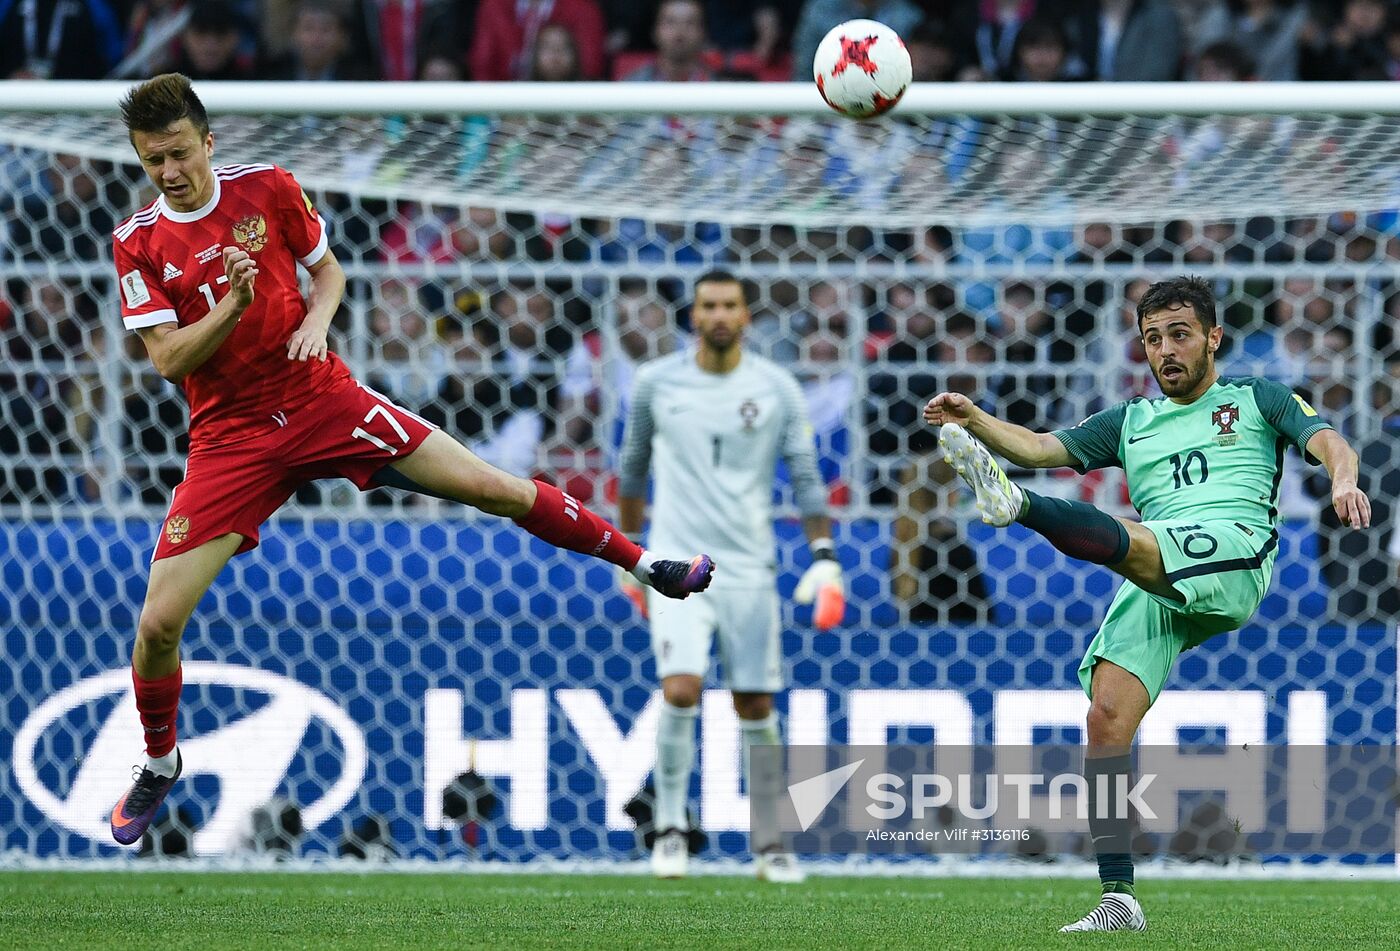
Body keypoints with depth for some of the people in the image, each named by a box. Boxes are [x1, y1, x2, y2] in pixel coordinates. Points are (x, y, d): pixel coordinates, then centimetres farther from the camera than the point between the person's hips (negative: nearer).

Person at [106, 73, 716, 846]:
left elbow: (328, 268, 11)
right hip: (231, 440, -1)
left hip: (321, 400, 1)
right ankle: (159, 765, 17)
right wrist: (231, 305, -27)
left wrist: (317, 316, -11)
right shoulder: (138, 244, -6)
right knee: (158, 621, -9)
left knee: (492, 488, -6)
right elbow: (167, 360, -11)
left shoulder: (266, 189, -3)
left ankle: (644, 564, 11)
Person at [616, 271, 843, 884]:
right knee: (680, 690, -19)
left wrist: (824, 560, -8)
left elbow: (806, 479, 2)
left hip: (748, 568, 1)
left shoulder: (777, 389, 1)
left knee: (756, 708, 3)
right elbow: (632, 469, 15)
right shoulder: (657, 383, 2)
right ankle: (670, 827, -2)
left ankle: (768, 845, 15)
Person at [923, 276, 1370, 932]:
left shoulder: (1256, 400, 21)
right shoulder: (1130, 423, 31)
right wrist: (976, 422, 0)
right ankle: (1118, 899, -15)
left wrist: (1343, 479, -20)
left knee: (1129, 542, -35)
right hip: (1154, 587, 4)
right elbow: (1041, 447, 20)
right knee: (1107, 716, -15)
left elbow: (1325, 440, 4)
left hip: (1235, 550, -4)